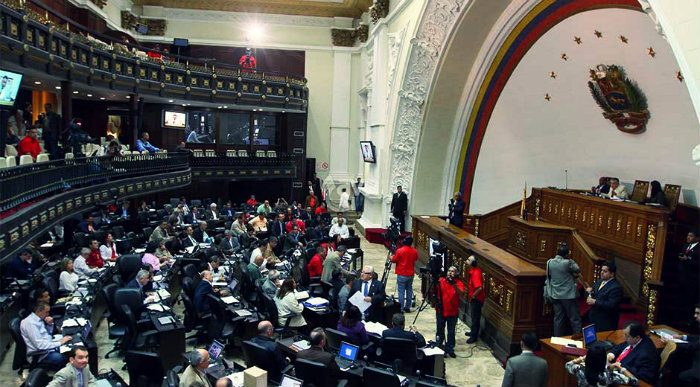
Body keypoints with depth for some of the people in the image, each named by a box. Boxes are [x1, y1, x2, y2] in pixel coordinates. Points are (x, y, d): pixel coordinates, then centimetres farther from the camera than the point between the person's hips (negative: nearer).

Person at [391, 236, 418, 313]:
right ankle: (407, 307, 18)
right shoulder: (414, 251, 0)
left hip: (402, 275, -4)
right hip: (411, 274, 4)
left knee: (401, 291, -1)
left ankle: (401, 308, -1)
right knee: (409, 291, 13)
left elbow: (394, 260, -5)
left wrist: (391, 257, 15)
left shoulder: (399, 250, -13)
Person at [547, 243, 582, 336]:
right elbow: (578, 271, -3)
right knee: (575, 319, 3)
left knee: (558, 319, 11)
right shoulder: (567, 263, -17)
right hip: (568, 296, -5)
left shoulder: (549, 262, -1)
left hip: (555, 296, 5)